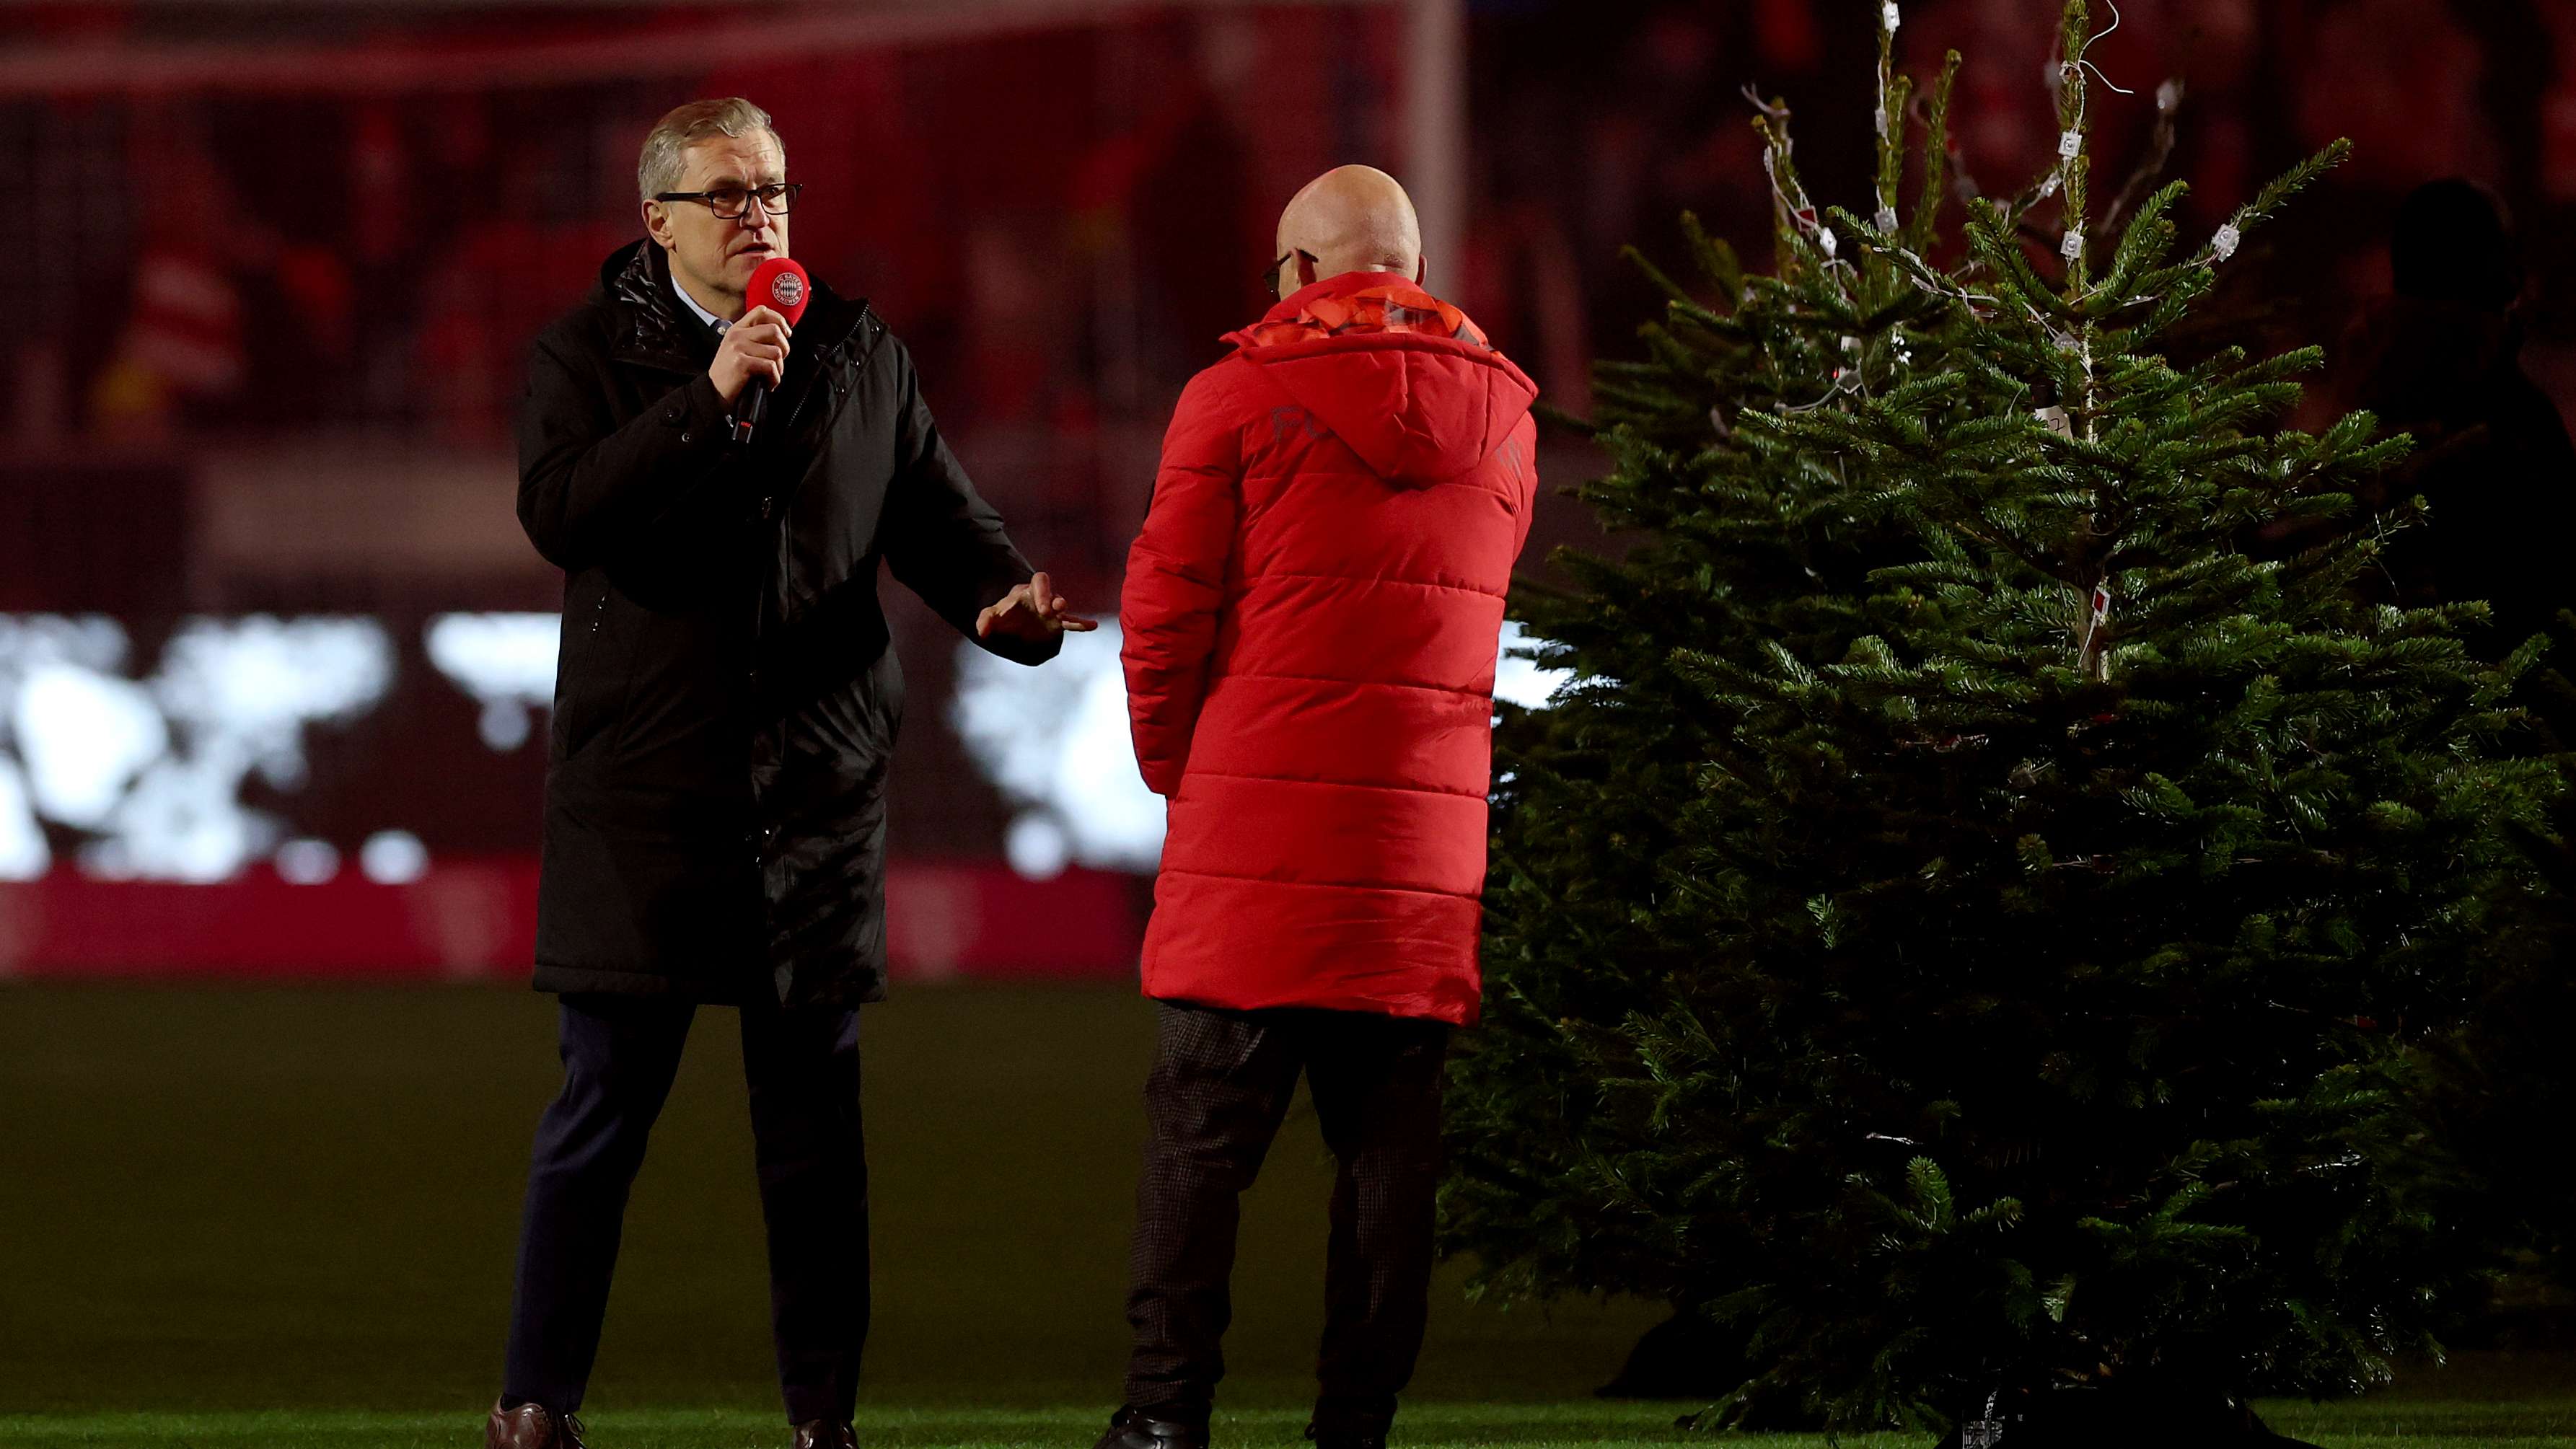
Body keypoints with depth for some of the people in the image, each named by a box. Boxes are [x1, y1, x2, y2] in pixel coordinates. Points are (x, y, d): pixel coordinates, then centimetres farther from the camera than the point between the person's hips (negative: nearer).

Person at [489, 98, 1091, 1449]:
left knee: (815, 1108, 4)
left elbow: (935, 514, 12)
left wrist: (1004, 598, -9)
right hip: (643, 784, -3)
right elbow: (558, 511, -13)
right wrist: (708, 398, -18)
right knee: (606, 1100, 0)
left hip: (817, 781, 3)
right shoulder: (590, 352, 2)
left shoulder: (860, 351, 12)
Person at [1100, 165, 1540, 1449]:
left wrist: (1170, 761, 11)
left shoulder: (1239, 399, -4)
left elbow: (1165, 610, -4)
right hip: (1424, 841, 3)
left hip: (1253, 823, -3)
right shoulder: (1501, 415, 10)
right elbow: (1475, 603, 15)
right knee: (1389, 1136, 5)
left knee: (1203, 1125, 0)